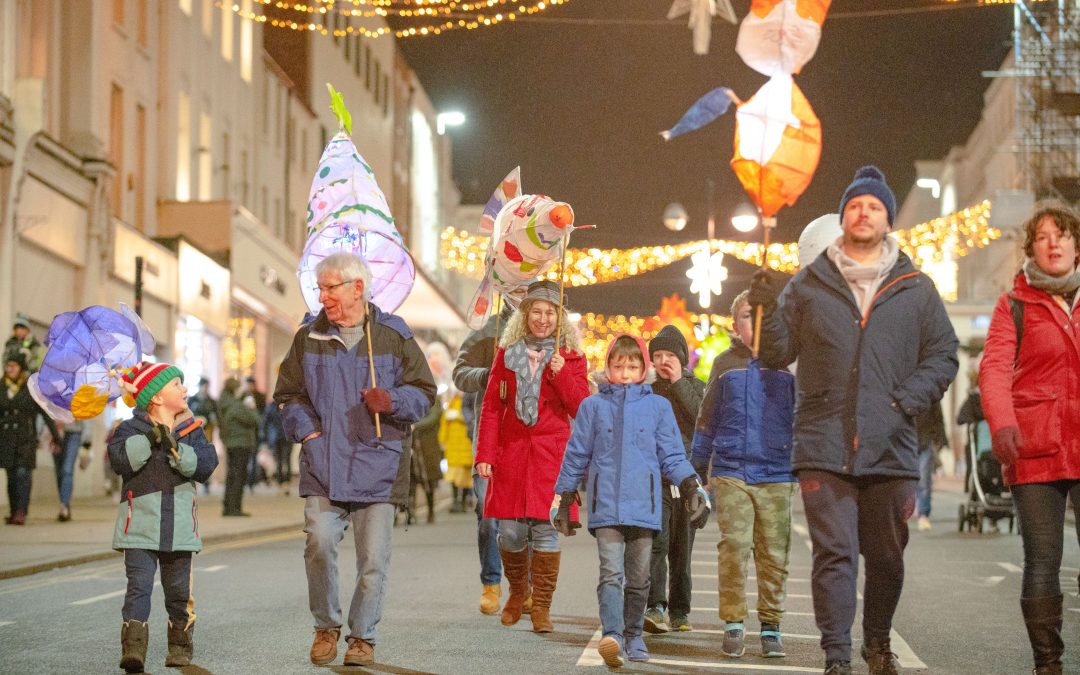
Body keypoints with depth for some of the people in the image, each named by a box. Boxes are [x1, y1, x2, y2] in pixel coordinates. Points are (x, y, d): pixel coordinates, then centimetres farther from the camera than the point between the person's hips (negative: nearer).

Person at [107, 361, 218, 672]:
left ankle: (181, 645, 25)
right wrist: (151, 438, -24)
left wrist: (175, 447, -20)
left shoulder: (192, 430, 8)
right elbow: (120, 460, -17)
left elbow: (205, 465, -7)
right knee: (138, 586, -13)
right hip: (140, 525, -3)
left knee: (179, 590, 10)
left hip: (179, 526, 3)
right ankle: (133, 648, -18)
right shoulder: (132, 429, 0)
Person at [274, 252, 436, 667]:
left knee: (373, 559, 0)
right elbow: (289, 395, 19)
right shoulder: (308, 338, 10)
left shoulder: (393, 335, 4)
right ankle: (326, 627, 7)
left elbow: (424, 393, 7)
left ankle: (362, 636, 16)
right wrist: (305, 430, 2)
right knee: (319, 544, -14)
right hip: (323, 466, 1)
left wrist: (392, 401, -13)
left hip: (377, 466, -1)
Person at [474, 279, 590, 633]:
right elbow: (491, 406, 8)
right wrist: (484, 454, 1)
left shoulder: (571, 357, 6)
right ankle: (517, 591, 27)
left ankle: (541, 606, 5)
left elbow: (581, 408, -1)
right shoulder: (507, 353, 9)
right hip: (511, 451, 1)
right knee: (511, 532, 0)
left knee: (545, 530, -6)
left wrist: (562, 374, -14)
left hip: (551, 454, -1)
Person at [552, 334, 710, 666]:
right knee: (611, 573, -14)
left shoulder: (658, 406, 7)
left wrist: (692, 489, -5)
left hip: (644, 504, 1)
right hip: (605, 504, -1)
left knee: (638, 578, 9)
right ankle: (612, 635, -24)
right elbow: (576, 456, 12)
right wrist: (562, 499, 14)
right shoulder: (593, 406, 7)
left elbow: (672, 455, 8)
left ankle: (633, 636, 24)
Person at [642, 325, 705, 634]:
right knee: (657, 540, -17)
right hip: (654, 477, 0)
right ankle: (655, 606, -24)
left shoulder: (695, 387, 9)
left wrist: (679, 382, -9)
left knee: (682, 545, 6)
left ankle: (680, 610, 14)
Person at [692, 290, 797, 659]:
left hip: (777, 476, 0)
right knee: (733, 546, -9)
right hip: (731, 472, 0)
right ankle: (733, 623, 2)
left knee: (774, 553, 3)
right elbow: (708, 419, 16)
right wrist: (696, 469, 17)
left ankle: (771, 626, 14)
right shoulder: (725, 363, 8)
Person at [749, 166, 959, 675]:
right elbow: (776, 355, 8)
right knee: (834, 553, -6)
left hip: (891, 448, 1)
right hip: (824, 448, -1)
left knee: (887, 557, 12)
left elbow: (943, 356, 10)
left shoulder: (915, 289, 8)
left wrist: (905, 401, -4)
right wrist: (767, 311, -10)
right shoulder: (809, 284, 7)